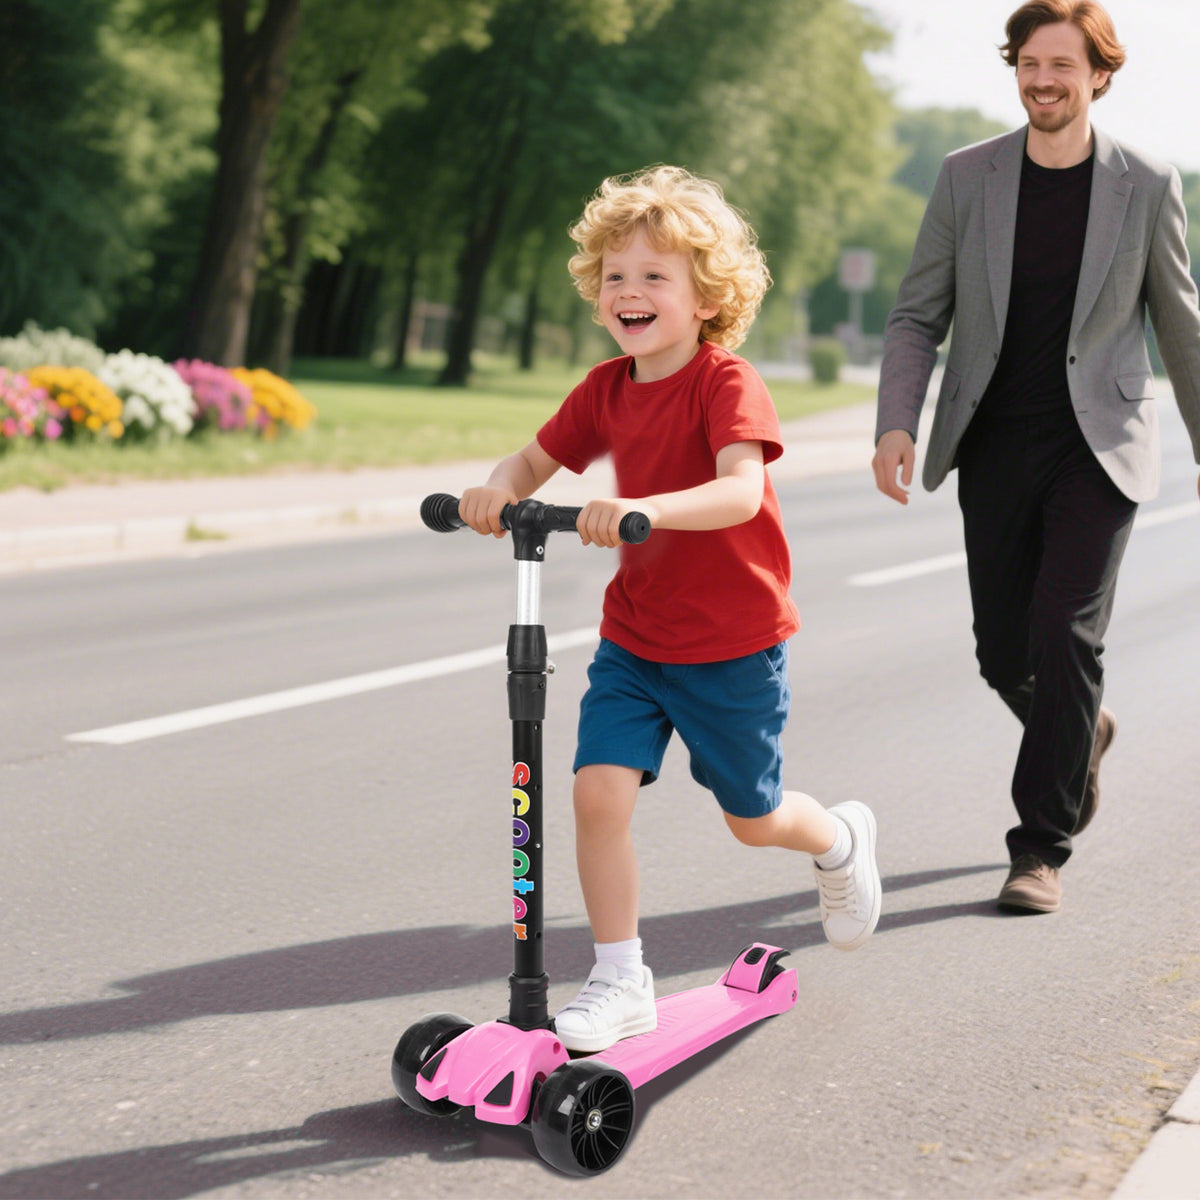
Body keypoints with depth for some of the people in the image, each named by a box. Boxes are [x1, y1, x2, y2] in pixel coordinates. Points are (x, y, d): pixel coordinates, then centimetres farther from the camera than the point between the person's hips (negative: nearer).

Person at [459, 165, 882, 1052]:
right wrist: (500, 489, -16)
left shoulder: (728, 383, -19)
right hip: (634, 638, 5)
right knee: (599, 790, -12)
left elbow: (741, 492, -34)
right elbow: (537, 459, 8)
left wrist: (644, 508, -50)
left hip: (734, 646, -4)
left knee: (752, 817, 12)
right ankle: (621, 981, 3)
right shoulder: (606, 389, 0)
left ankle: (843, 840, 48)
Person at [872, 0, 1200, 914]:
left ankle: (1043, 846, -3)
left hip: (1099, 446, -2)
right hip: (995, 449, 3)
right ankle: (1083, 732, 41)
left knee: (1066, 634, -14)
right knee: (1005, 652, 6)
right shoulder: (966, 178, 2)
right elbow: (918, 315, 4)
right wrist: (897, 424, -12)